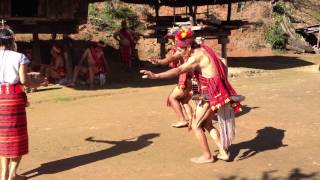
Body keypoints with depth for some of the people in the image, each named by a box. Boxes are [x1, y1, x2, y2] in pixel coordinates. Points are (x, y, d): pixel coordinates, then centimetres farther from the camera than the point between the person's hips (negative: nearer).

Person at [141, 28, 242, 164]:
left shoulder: (197, 56, -18)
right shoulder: (203, 50, 10)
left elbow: (179, 70, -34)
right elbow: (222, 66, 18)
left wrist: (156, 76, -44)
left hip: (210, 94, -10)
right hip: (218, 91, 10)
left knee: (196, 125, 5)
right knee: (207, 124, 21)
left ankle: (207, 156, 16)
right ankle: (223, 152, 23)